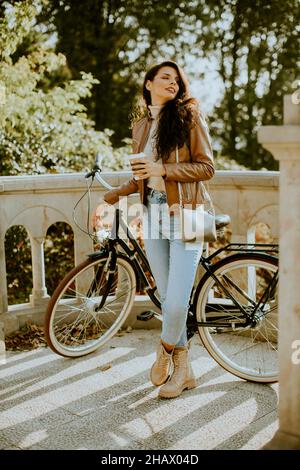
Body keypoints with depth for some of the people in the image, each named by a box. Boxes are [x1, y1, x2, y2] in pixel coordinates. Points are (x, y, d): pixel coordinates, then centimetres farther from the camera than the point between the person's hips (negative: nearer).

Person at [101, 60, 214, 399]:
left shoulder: (189, 117, 1)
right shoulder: (140, 127, 17)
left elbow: (206, 168, -5)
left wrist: (163, 170, -15)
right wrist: (113, 195, 7)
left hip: (185, 217, -4)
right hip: (153, 217, 5)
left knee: (176, 303, -12)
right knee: (167, 298, 4)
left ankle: (165, 352, 16)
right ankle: (183, 370, 18)